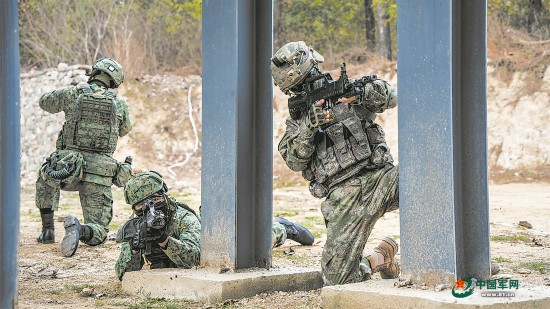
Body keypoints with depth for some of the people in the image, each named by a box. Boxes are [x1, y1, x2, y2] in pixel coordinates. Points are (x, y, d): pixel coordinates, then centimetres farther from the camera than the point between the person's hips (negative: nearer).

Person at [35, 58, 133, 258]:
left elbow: (45, 102, 23)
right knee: (98, 232, 7)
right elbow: (124, 130, 27)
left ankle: (47, 229, 24)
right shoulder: (120, 103, 6)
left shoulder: (72, 93, 3)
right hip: (100, 173, 0)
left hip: (68, 169, 0)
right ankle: (78, 229, -28)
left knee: (45, 180, 36)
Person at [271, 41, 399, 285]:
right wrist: (310, 124, -16)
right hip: (344, 199, 1)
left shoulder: (345, 93, 13)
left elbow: (390, 96, 0)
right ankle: (379, 259, 22)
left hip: (380, 177, -1)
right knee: (336, 280, -7)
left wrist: (361, 93, -20)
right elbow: (295, 161, -2)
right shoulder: (296, 121, 14)